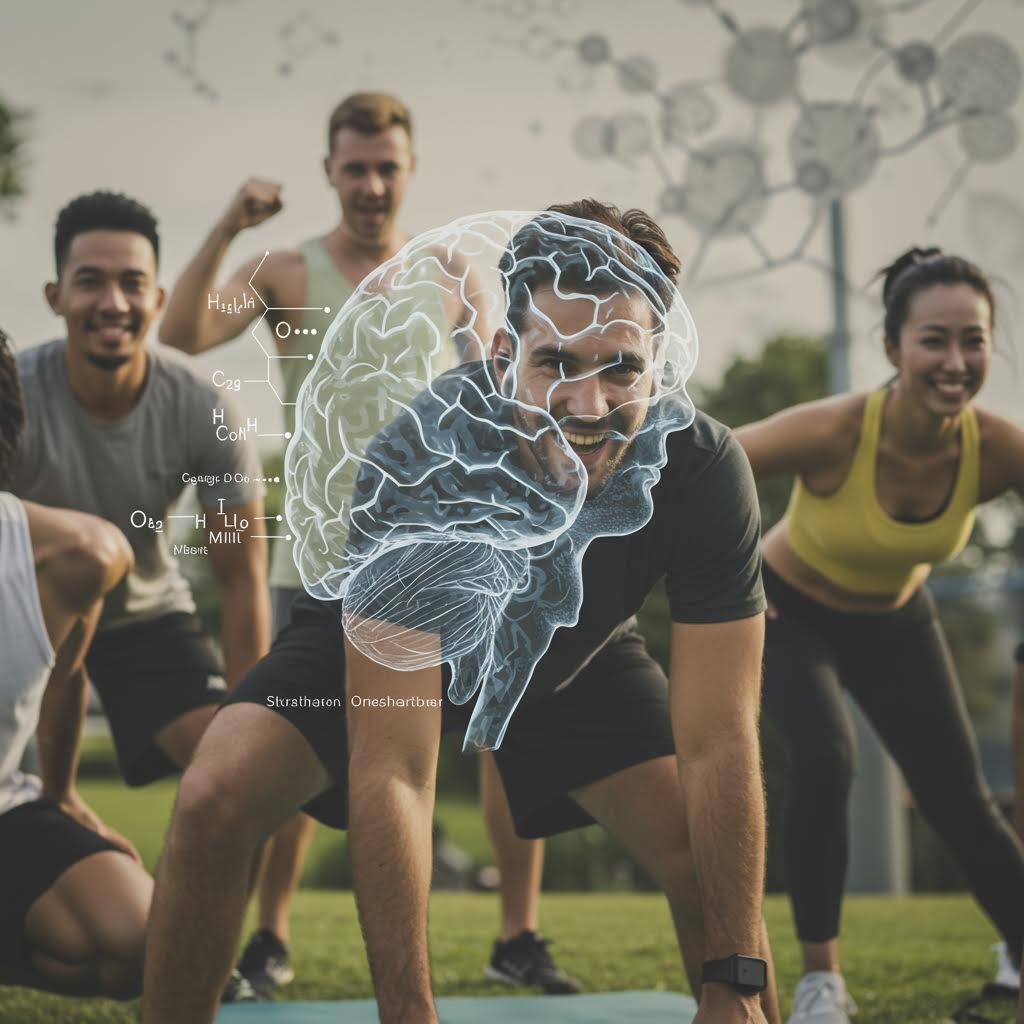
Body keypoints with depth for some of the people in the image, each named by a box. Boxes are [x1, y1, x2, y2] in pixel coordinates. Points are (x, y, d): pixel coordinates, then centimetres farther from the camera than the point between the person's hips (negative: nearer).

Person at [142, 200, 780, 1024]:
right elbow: (393, 772, -42)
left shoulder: (704, 468, -33)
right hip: (376, 647, -2)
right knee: (217, 800, -26)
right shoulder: (419, 458, -41)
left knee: (719, 850, -17)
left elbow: (719, 745, -30)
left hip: (576, 652, 2)